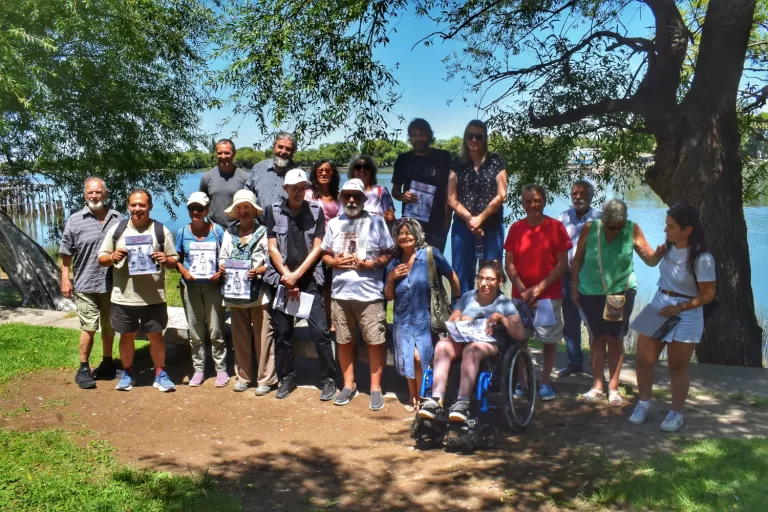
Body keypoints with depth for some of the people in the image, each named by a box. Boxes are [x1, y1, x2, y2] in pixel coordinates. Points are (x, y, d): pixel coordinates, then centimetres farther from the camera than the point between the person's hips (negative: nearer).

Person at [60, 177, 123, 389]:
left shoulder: (118, 219, 3)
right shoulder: (75, 221, -3)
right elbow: (66, 254, 0)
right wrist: (65, 279, -5)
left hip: (112, 284, 3)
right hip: (86, 284, -3)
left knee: (109, 326, 15)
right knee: (89, 327, -1)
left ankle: (107, 362, 30)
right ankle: (83, 368, 12)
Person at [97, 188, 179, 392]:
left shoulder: (161, 231, -1)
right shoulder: (116, 230, 3)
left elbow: (175, 260, 3)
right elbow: (101, 259, 7)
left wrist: (165, 259, -19)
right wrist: (112, 257, -15)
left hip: (154, 297, -1)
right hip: (123, 297, 1)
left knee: (156, 336, 7)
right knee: (127, 336, 13)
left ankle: (160, 374, 21)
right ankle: (127, 373, 30)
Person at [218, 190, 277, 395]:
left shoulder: (263, 232, -4)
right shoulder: (229, 233, 8)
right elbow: (223, 258, 11)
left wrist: (258, 271, -21)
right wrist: (222, 266, -10)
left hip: (259, 292, -4)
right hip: (235, 293, 4)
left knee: (263, 338, 1)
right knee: (239, 337, 12)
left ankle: (266, 379, 10)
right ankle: (243, 376, 24)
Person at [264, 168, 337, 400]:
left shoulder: (316, 211, 2)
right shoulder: (273, 211, 3)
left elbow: (317, 248, -2)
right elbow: (272, 248, 1)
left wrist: (297, 275, -9)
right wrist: (287, 277, -7)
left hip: (309, 279, -1)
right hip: (282, 279, 1)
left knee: (320, 331, -6)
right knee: (282, 332, 7)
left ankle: (328, 379, 5)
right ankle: (287, 377, 22)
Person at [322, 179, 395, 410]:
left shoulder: (376, 221, 0)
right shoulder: (334, 224, 11)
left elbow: (390, 253, -1)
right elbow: (325, 254, 15)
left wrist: (370, 264, -15)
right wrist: (334, 262, -5)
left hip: (370, 293, -3)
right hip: (341, 293, 4)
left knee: (375, 341, 0)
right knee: (344, 341, 12)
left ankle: (376, 388, 13)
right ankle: (349, 385, 27)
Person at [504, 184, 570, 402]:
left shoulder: (556, 226, -4)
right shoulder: (515, 228, 3)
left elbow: (562, 264, -5)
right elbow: (509, 264, 3)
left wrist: (539, 288, -12)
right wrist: (523, 289, -10)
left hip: (549, 295, -2)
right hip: (520, 295, 2)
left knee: (550, 340, 4)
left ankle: (545, 383, 17)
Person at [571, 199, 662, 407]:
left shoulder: (632, 230, -12)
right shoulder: (590, 228, -11)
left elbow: (651, 260, -12)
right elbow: (577, 260, 0)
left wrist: (661, 252, -33)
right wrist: (574, 287, 1)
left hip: (622, 292, -1)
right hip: (591, 293, 1)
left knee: (615, 339, 4)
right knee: (598, 338, 9)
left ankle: (613, 388, 13)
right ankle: (597, 387, 16)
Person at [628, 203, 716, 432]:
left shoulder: (702, 259, -19)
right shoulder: (668, 248, -2)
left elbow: (707, 295, -15)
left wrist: (679, 308, -21)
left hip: (686, 316, -6)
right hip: (657, 306, 6)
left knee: (677, 368, 7)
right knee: (643, 360, 6)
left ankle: (676, 413, 24)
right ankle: (643, 403, 26)